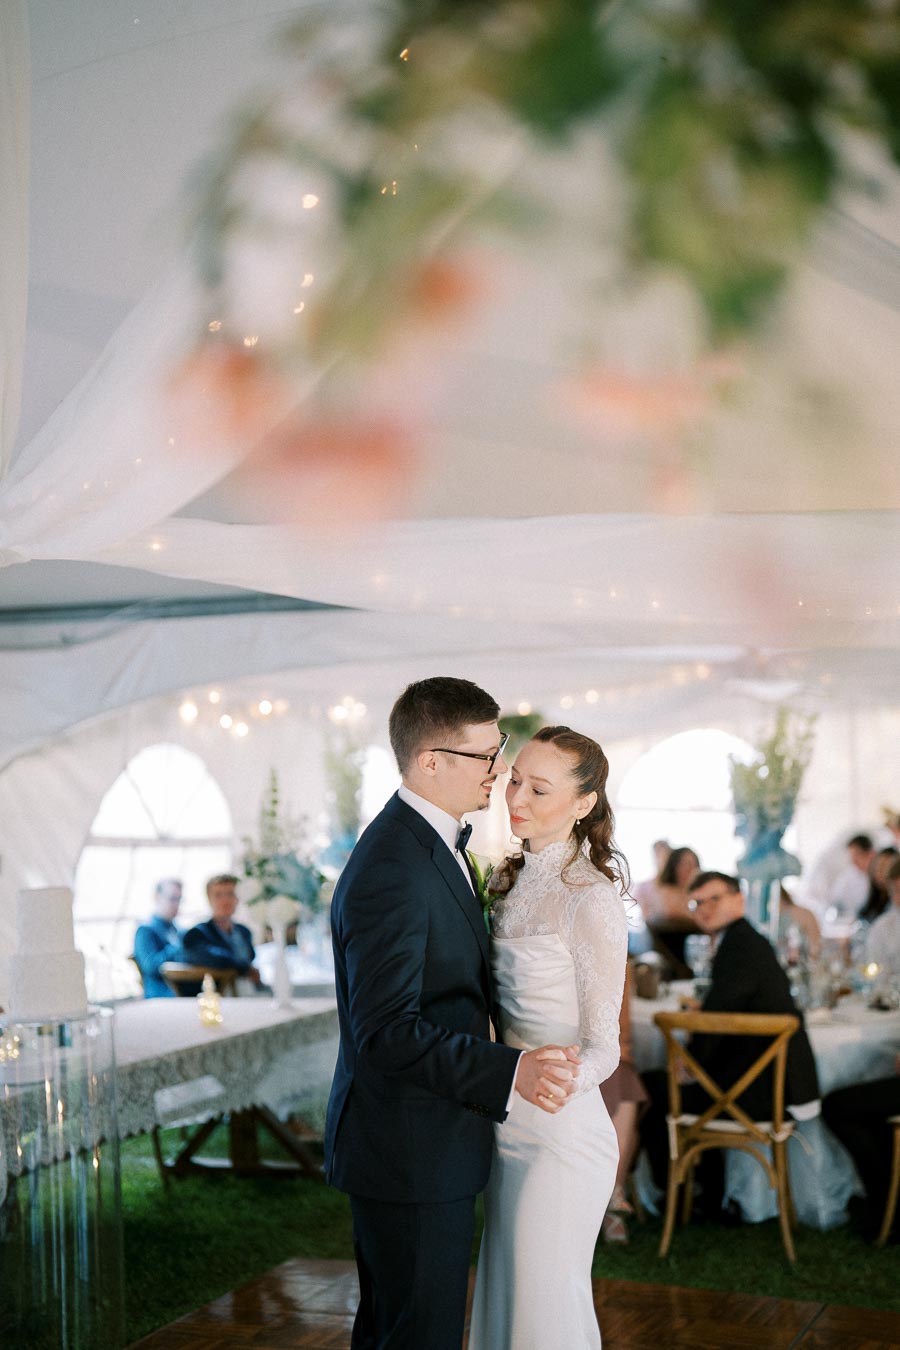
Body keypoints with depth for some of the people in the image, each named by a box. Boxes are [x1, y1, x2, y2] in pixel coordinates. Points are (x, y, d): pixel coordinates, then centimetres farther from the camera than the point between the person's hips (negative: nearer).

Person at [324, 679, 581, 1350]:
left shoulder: (435, 842, 9)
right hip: (411, 1156, -10)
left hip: (419, 1149, 10)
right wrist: (509, 1072, -35)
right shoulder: (392, 870, -24)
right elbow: (385, 1032, -29)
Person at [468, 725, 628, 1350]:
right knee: (503, 1299, 17)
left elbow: (602, 1045, -16)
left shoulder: (591, 899, -17)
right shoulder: (512, 880, 7)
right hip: (509, 1131, 8)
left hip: (561, 1131, -8)